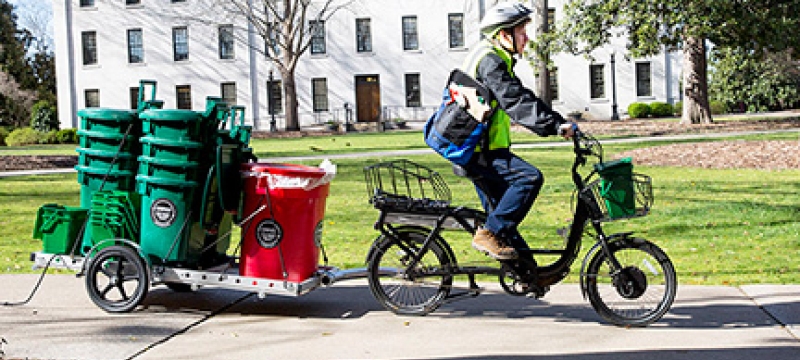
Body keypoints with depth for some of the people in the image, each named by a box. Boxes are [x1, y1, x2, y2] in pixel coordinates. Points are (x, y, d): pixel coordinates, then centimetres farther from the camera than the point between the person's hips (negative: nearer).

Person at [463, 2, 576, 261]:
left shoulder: (492, 59, 20)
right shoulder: (490, 60, -14)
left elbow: (520, 98, 20)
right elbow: (516, 101, -27)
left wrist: (559, 123, 12)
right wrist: (555, 125, -32)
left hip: (475, 151, 11)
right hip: (479, 152, -11)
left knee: (501, 214, 13)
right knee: (530, 177, -22)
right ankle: (488, 234, -16)